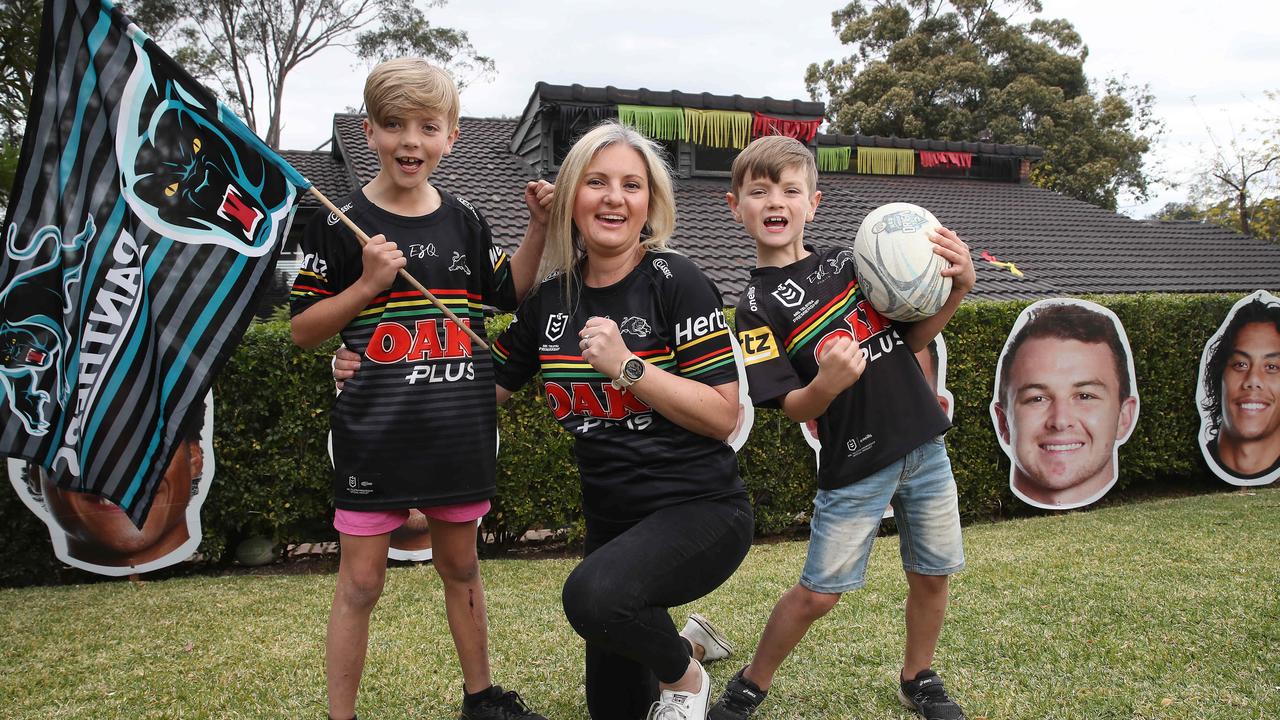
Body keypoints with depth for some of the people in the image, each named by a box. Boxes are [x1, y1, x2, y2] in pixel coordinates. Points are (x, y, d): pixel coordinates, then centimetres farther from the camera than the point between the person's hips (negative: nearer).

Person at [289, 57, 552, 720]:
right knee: (361, 582, 4)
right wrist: (369, 284, -16)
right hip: (374, 433, -3)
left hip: (459, 432, 4)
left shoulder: (463, 219, 6)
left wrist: (538, 227, 4)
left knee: (460, 566, 18)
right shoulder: (341, 223, -4)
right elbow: (303, 330, -2)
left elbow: (510, 293, 17)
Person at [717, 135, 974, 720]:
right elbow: (794, 408, -13)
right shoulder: (758, 307, -8)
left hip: (923, 445, 5)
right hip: (854, 467, -4)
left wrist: (956, 290, -5)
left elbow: (909, 340, 10)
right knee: (817, 593, 0)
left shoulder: (847, 261, 5)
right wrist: (827, 384, -34)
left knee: (931, 574, 13)